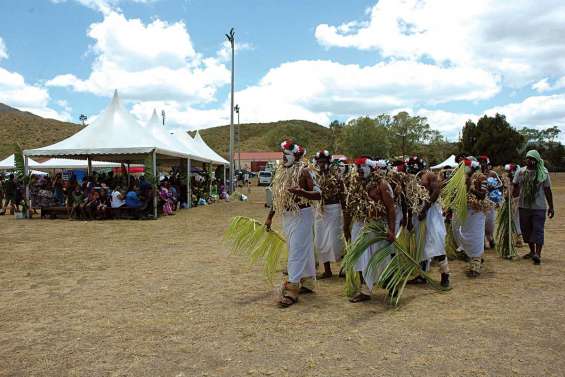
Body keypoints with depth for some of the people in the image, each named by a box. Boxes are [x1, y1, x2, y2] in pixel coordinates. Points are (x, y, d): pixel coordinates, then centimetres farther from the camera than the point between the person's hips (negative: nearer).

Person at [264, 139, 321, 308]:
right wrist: (270, 217, 17)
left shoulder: (303, 171, -13)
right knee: (304, 250, 17)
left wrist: (301, 192, -35)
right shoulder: (280, 171, 8)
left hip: (301, 215, -7)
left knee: (297, 252, -7)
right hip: (287, 216, 7)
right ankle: (308, 283, 29)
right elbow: (277, 196, 16)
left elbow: (318, 194, -17)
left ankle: (292, 290, -5)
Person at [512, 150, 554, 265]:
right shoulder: (520, 172, 2)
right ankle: (532, 251, 28)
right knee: (526, 230, 13)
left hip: (539, 207, -3)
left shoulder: (543, 173, -2)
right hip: (524, 206, 3)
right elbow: (515, 188, 6)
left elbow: (547, 190, 1)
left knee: (538, 230, -5)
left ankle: (538, 254, -3)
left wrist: (551, 207, 1)